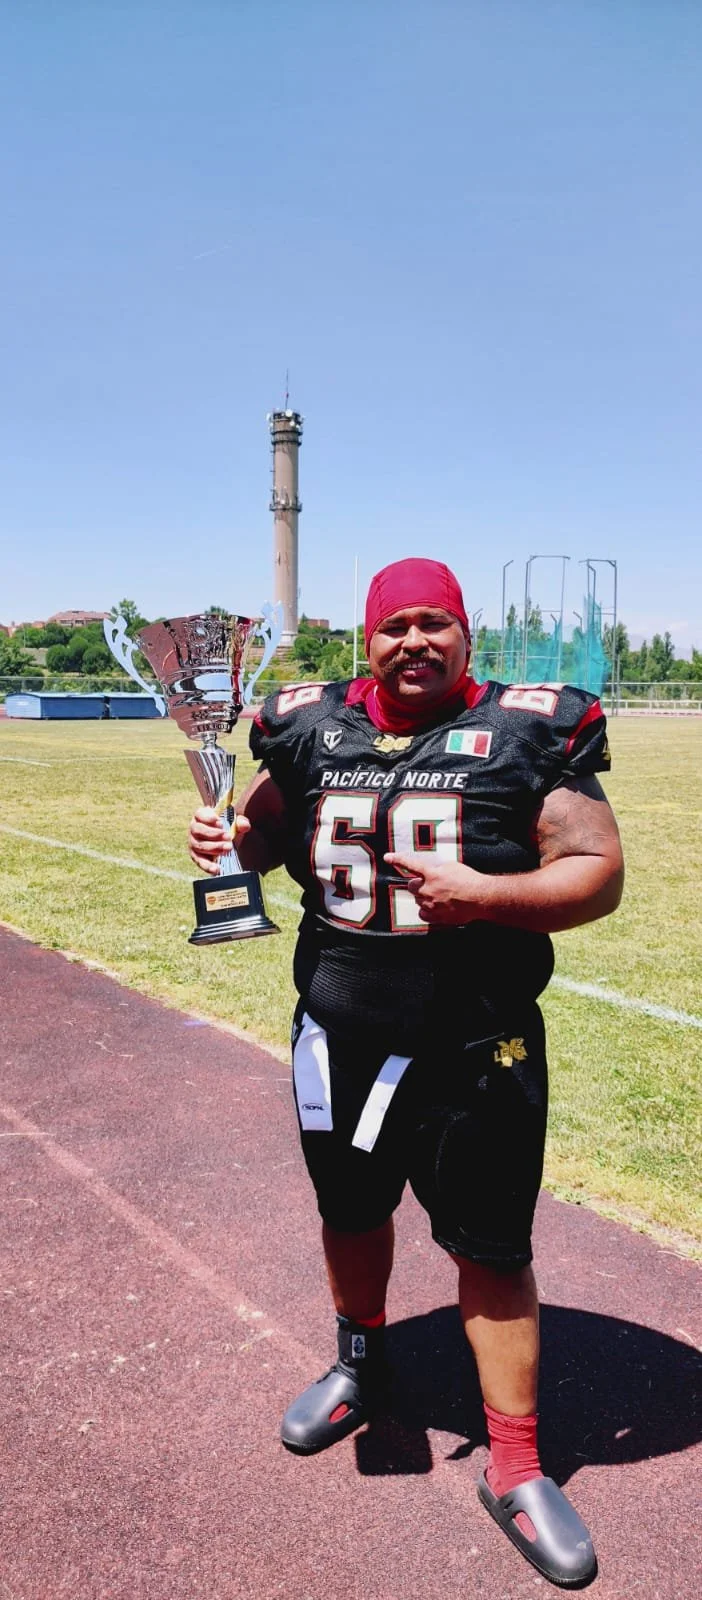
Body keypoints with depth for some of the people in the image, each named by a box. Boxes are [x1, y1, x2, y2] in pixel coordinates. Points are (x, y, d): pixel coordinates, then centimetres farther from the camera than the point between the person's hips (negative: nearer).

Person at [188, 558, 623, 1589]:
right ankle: (360, 1367, 53)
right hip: (338, 1036, 4)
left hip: (473, 1048, -3)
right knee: (351, 1210, 23)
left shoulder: (523, 735, -11)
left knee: (492, 1247, 8)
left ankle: (515, 1467, 29)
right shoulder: (313, 730, -1)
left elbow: (598, 874, -13)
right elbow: (267, 832, 14)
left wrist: (481, 894, -28)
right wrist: (226, 841, -9)